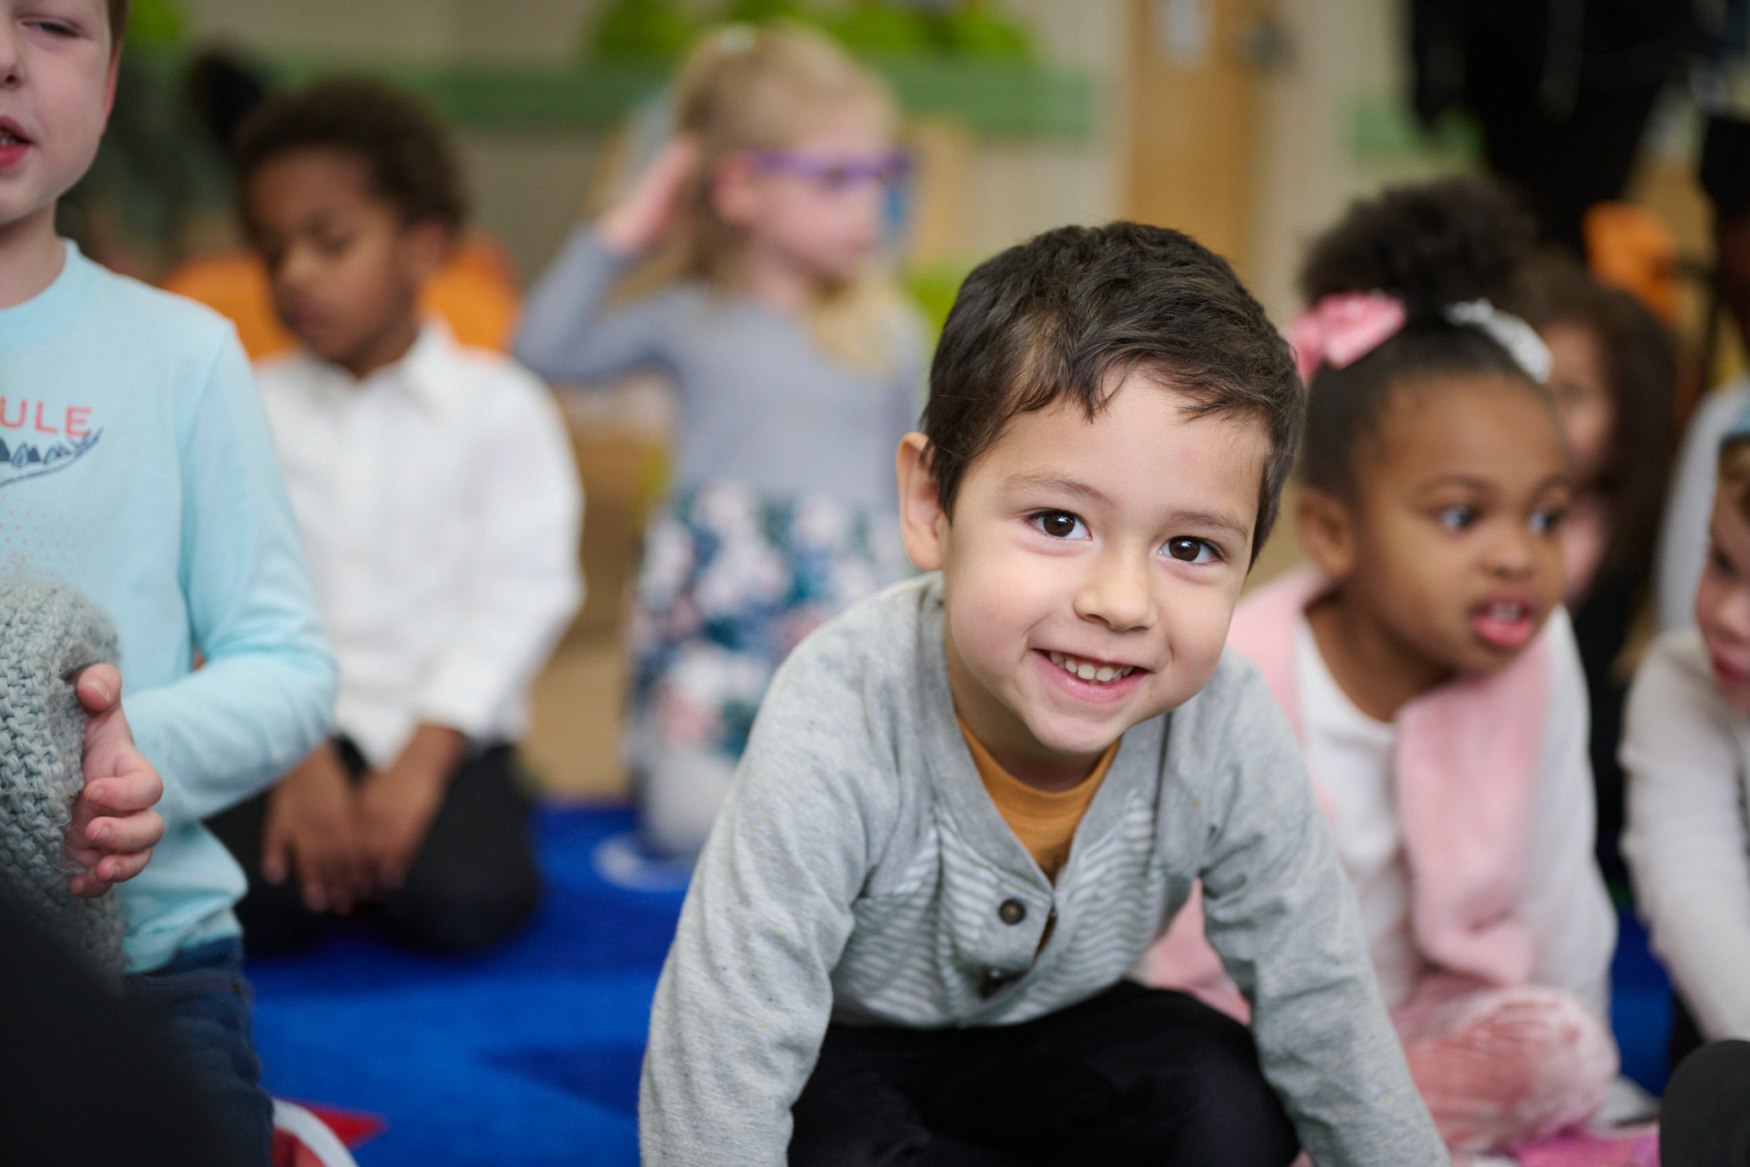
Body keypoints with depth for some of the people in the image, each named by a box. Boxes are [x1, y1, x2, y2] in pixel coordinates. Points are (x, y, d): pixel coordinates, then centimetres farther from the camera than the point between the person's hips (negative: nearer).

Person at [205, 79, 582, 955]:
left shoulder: (498, 406, 1)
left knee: (459, 905, -28)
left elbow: (522, 591, -6)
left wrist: (423, 757, -16)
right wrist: (299, 755, -13)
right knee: (248, 908, -25)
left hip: (446, 727, -1)